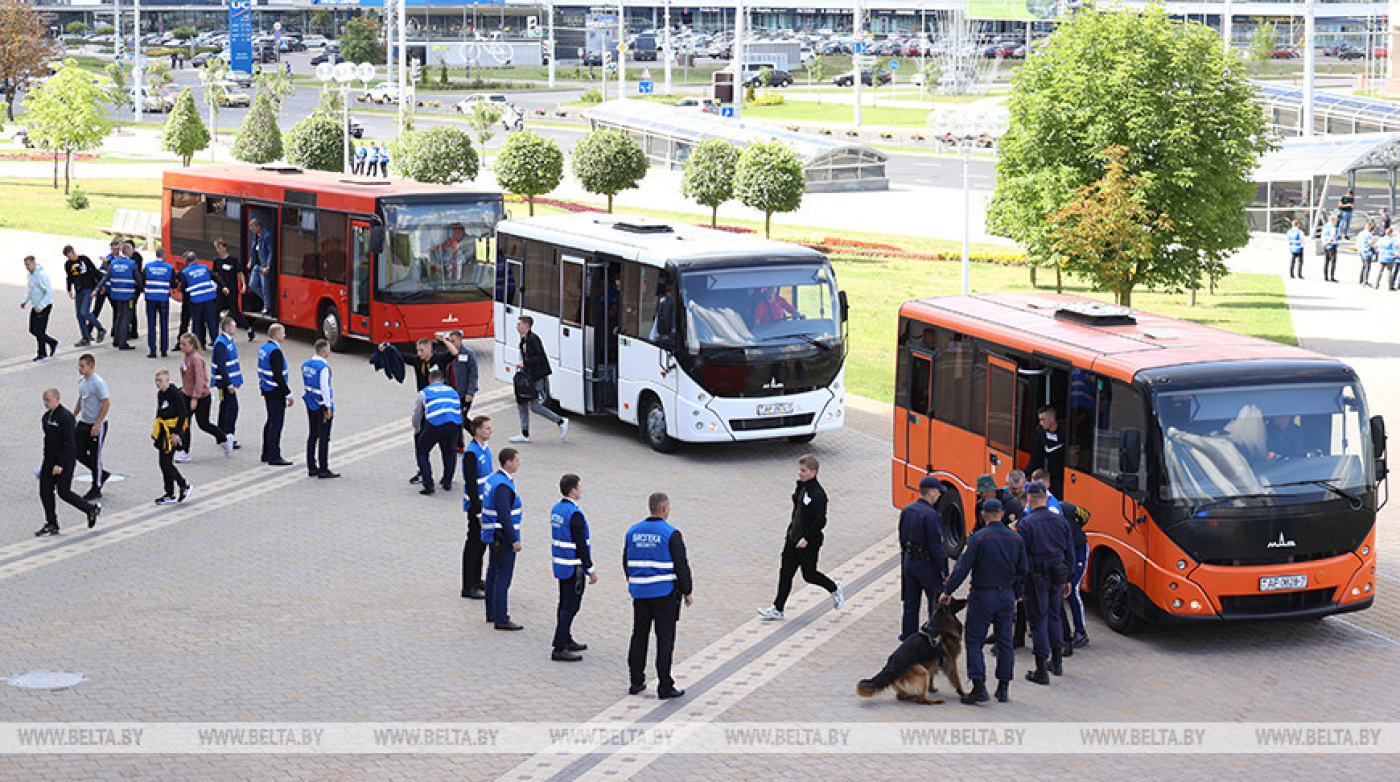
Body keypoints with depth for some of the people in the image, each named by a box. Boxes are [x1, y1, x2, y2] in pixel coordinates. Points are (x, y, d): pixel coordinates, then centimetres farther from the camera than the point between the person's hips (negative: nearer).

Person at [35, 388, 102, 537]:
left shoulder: (66, 417, -18)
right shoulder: (47, 416, 9)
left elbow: (68, 443, -21)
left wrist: (60, 464, -24)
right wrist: (48, 461, 20)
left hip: (65, 460, -9)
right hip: (50, 460, 9)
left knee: (63, 492, -5)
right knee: (45, 491, 4)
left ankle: (91, 509, 15)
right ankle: (51, 525, 11)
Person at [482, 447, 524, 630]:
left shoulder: (494, 478, 8)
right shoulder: (503, 486, -23)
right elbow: (504, 516, -26)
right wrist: (514, 541, -21)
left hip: (494, 536, 10)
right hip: (504, 538, -10)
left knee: (493, 573, 16)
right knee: (503, 577, -6)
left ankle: (491, 613, 26)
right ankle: (501, 619, -3)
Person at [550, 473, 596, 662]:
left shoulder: (556, 509, 7)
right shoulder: (575, 514, -22)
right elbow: (581, 545, -21)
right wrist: (590, 570, -14)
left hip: (560, 565, 9)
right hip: (574, 568, -9)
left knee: (565, 604, 19)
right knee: (570, 607, -4)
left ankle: (566, 640, 32)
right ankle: (559, 649, -4)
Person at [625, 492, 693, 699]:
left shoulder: (633, 531, 6)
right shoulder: (671, 534, -12)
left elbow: (626, 563, 14)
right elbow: (681, 565, -12)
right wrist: (687, 592, -2)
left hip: (640, 592, 5)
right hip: (665, 593, -5)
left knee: (639, 636, 13)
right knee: (665, 639, -1)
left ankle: (636, 682, 17)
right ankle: (665, 688, 0)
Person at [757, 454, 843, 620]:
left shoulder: (817, 494, -21)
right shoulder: (800, 487, 6)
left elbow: (820, 521, -22)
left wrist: (806, 538, -22)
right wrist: (789, 532, 19)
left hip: (809, 543, -8)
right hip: (794, 539, 8)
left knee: (809, 574, 6)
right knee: (785, 572, 6)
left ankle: (835, 590, 32)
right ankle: (777, 609, 10)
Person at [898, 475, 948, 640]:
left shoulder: (906, 510, 4)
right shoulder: (930, 515, -20)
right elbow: (936, 546, -20)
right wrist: (944, 570, -13)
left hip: (909, 561, 7)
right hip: (927, 564, -7)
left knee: (911, 604, 15)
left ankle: (908, 637, 20)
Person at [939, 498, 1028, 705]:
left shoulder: (978, 538, -13)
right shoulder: (1016, 539, 2)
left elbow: (962, 568, -15)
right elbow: (1024, 570, 10)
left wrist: (947, 591, -6)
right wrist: (1016, 593, 25)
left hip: (983, 596, -5)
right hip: (1006, 595, 5)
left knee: (974, 641, 2)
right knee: (1004, 642, 12)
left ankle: (979, 687, -7)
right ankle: (1004, 688, 14)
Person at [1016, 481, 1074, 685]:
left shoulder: (1026, 524, -12)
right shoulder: (1060, 520, 5)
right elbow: (1070, 552, 11)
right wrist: (1067, 579, 20)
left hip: (1037, 576, -5)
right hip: (1057, 576, 5)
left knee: (1038, 620, 0)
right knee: (1054, 616, 21)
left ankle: (1041, 671, 0)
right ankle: (1057, 662, 31)